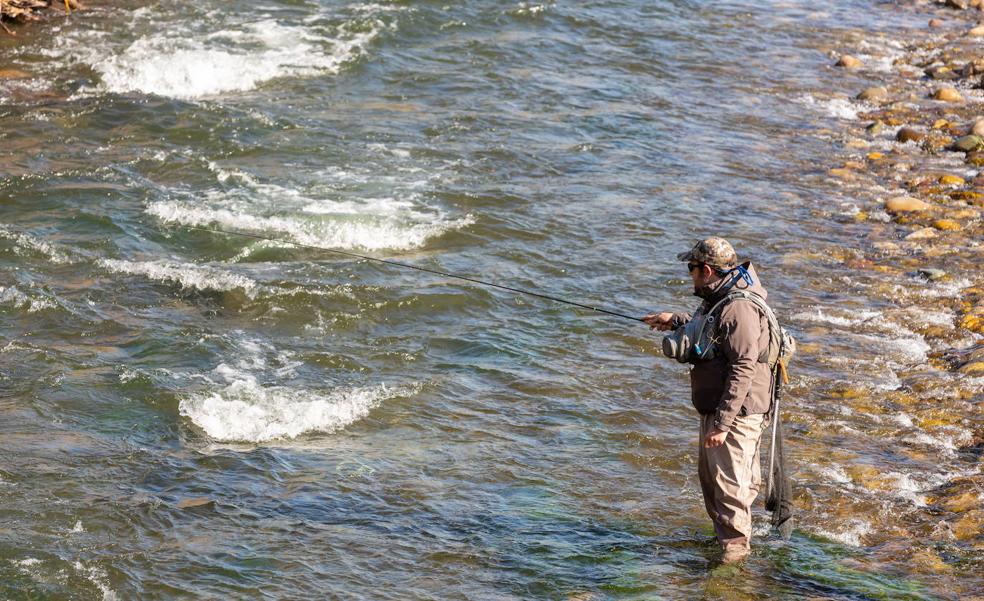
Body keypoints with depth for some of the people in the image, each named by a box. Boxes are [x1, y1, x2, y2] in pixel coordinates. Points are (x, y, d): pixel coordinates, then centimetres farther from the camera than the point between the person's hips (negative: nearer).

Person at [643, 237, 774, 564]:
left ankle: (735, 542, 6)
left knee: (729, 479, -6)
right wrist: (675, 320, 40)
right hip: (714, 408, 11)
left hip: (737, 411, -11)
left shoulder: (739, 309, -25)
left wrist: (722, 423, -29)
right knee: (709, 474, 20)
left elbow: (743, 370, -28)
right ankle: (722, 530, 34)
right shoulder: (716, 298, 9)